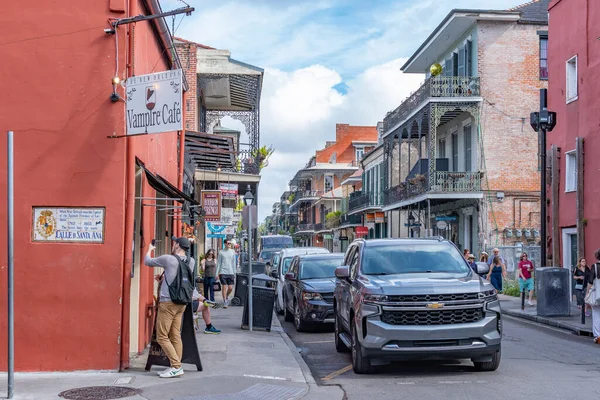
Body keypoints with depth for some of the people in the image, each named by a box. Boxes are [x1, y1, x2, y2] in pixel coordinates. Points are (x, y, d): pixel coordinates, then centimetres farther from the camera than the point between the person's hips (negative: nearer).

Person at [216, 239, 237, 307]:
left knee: (230, 288, -1)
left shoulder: (233, 252, 10)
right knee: (224, 287, -5)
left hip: (230, 273, 2)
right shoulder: (221, 252, 4)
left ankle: (227, 297, 28)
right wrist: (217, 273, 0)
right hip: (223, 272, -2)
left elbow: (234, 263, 13)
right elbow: (218, 263, 5)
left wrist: (234, 273, 10)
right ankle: (225, 301, 4)